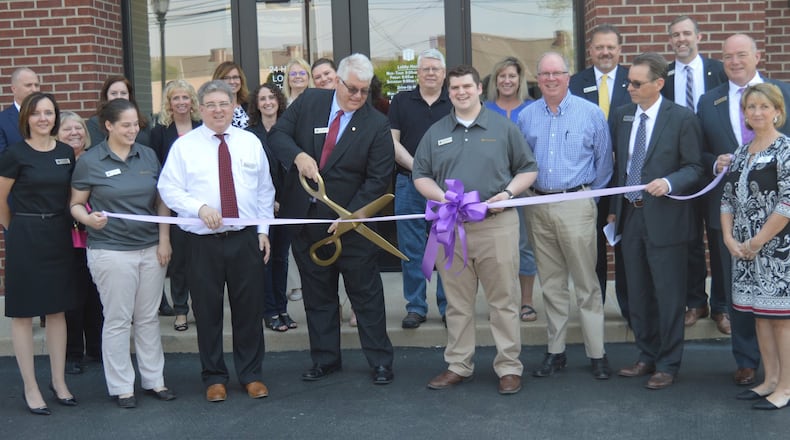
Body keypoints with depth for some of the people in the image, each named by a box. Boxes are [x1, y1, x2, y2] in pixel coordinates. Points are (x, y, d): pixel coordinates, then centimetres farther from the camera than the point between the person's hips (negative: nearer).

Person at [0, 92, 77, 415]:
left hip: (59, 235, 5)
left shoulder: (66, 153, 5)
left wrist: (63, 222, 10)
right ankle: (30, 387, 12)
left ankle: (58, 381, 21)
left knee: (57, 309, 11)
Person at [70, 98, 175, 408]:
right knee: (118, 320, 3)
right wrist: (88, 218, -22)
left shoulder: (148, 156, 7)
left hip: (151, 248, 4)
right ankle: (121, 387, 14)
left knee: (148, 318, 11)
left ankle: (154, 380, 22)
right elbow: (76, 203, 0)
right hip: (111, 251, -4)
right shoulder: (90, 161, -4)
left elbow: (161, 201, 9)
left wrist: (164, 240, 1)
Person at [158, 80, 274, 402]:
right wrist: (200, 208, -19)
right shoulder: (184, 145, 1)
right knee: (208, 312, 6)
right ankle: (214, 377, 20)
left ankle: (251, 375, 21)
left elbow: (265, 190, 11)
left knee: (249, 309, 7)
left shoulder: (251, 143, 8)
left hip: (246, 239, 2)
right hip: (203, 242, -1)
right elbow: (169, 188, -4)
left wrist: (263, 230, 5)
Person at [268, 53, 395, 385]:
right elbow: (277, 134, 1)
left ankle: (380, 361, 15)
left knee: (366, 293, 4)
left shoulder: (377, 125, -8)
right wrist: (298, 155, -21)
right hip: (305, 218, 3)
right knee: (316, 294, 13)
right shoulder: (309, 102, 1)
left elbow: (377, 180, -10)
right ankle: (325, 359, 25)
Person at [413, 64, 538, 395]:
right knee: (457, 303, 10)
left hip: (496, 223, -2)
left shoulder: (503, 128, 5)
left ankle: (509, 368, 8)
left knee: (503, 300, 0)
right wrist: (442, 197, -7)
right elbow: (420, 175, 11)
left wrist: (508, 192, -10)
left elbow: (528, 169, 8)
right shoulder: (436, 133, 11)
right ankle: (458, 366, 19)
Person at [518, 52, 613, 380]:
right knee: (551, 284, 11)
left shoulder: (590, 113, -1)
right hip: (538, 207, 3)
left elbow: (604, 160, 3)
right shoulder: (526, 116, 8)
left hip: (576, 205, -3)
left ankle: (597, 353, 6)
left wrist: (590, 195, 2)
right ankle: (555, 351, 19)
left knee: (586, 283, -1)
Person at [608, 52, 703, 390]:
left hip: (665, 219, -5)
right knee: (638, 294, 14)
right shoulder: (620, 116, 8)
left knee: (668, 295, 2)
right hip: (630, 216, 5)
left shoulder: (682, 118, -7)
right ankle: (647, 357, 29)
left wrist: (668, 182, -24)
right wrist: (613, 209, 11)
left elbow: (694, 169, -6)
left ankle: (668, 365, 14)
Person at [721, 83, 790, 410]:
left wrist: (757, 242, -14)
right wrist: (729, 238, 1)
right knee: (759, 315, 12)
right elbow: (728, 198, 14)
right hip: (744, 249, 7)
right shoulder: (741, 153, 12)